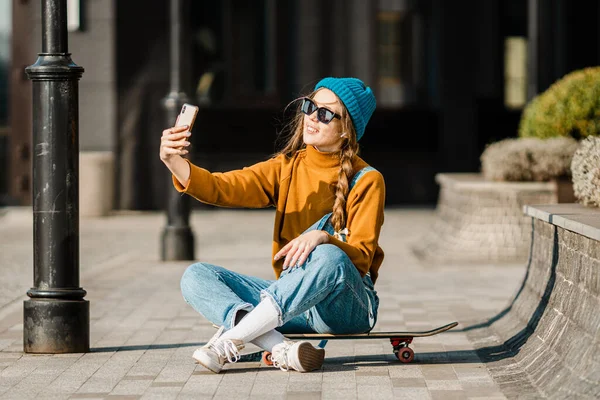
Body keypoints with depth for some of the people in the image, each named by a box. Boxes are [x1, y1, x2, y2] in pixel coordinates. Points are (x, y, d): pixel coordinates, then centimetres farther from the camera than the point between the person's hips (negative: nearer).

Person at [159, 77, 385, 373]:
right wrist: (175, 162, -25)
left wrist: (323, 238, -31)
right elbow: (223, 188, -7)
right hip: (291, 300, 5)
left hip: (346, 306, -4)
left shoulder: (366, 180, -3)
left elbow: (361, 257, -10)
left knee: (330, 258, -38)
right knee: (196, 276, -12)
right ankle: (281, 349, -36)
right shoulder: (287, 167, 9)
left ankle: (229, 340, -33)